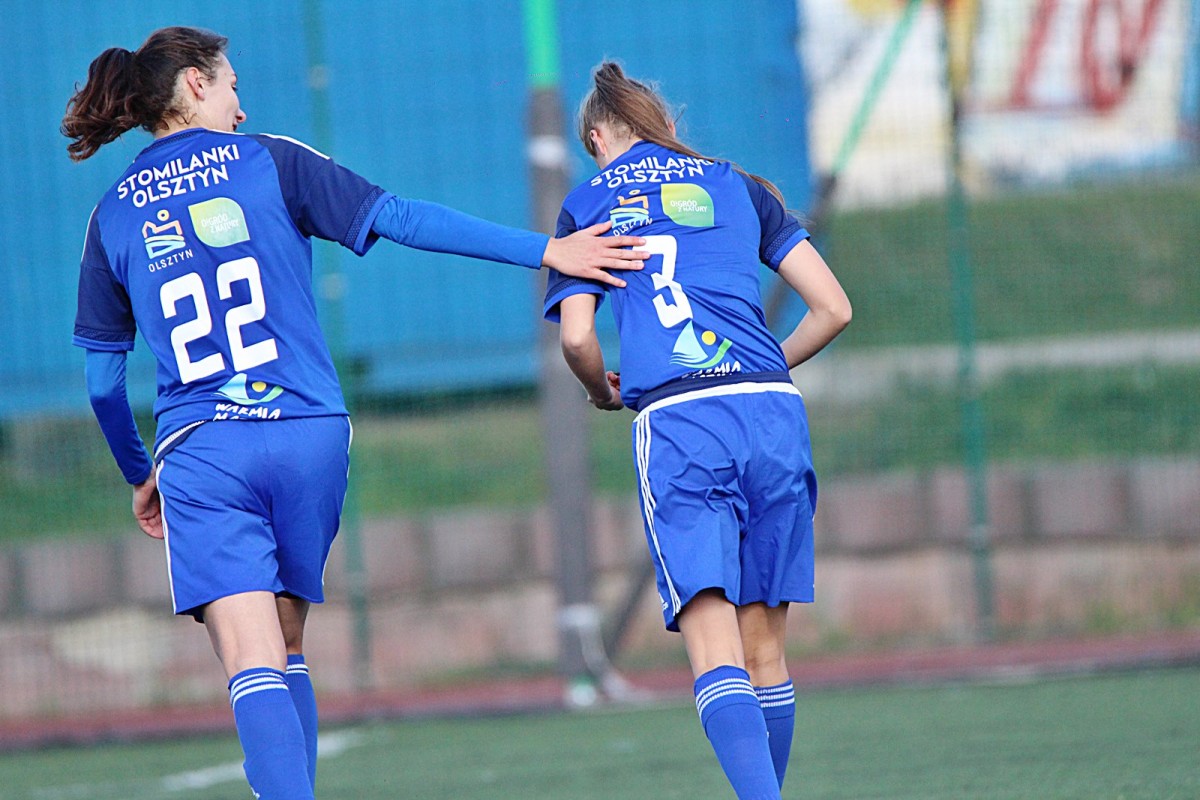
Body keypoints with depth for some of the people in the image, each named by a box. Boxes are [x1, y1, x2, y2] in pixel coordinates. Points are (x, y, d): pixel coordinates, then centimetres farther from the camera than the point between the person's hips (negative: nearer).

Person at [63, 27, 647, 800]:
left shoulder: (114, 216, 10)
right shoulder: (271, 164, 5)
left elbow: (103, 380, 14)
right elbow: (403, 219, -2)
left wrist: (140, 475, 29)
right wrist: (546, 250, 1)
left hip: (199, 453, -1)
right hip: (308, 439, 1)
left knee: (254, 666, -9)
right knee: (287, 653, 18)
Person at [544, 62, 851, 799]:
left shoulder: (589, 203, 15)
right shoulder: (738, 186, 20)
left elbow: (577, 337, 3)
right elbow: (833, 308, 14)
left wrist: (603, 391, 25)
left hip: (676, 423, -3)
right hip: (773, 410, 3)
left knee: (716, 653, -11)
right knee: (765, 649, 12)